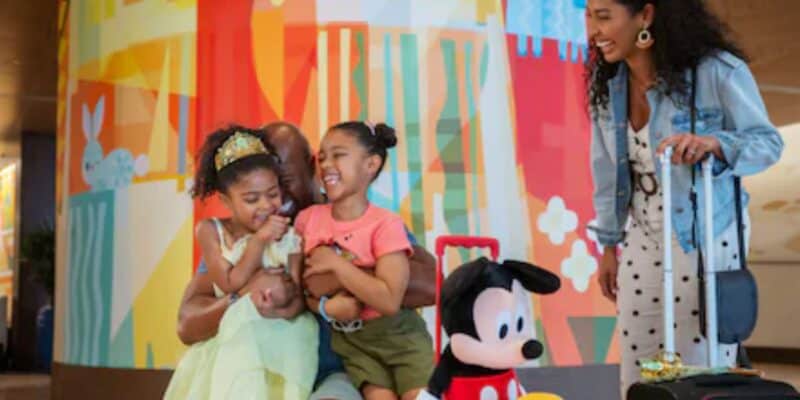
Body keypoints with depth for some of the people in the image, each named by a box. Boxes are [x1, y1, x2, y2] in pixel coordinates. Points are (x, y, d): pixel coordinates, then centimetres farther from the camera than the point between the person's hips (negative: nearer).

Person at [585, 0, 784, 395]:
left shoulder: (715, 70, -18)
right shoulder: (606, 83, -2)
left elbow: (768, 142, -14)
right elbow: (607, 170, 6)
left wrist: (713, 143, -35)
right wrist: (608, 245, 10)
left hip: (706, 235, -5)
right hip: (644, 237, 5)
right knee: (637, 373, 10)